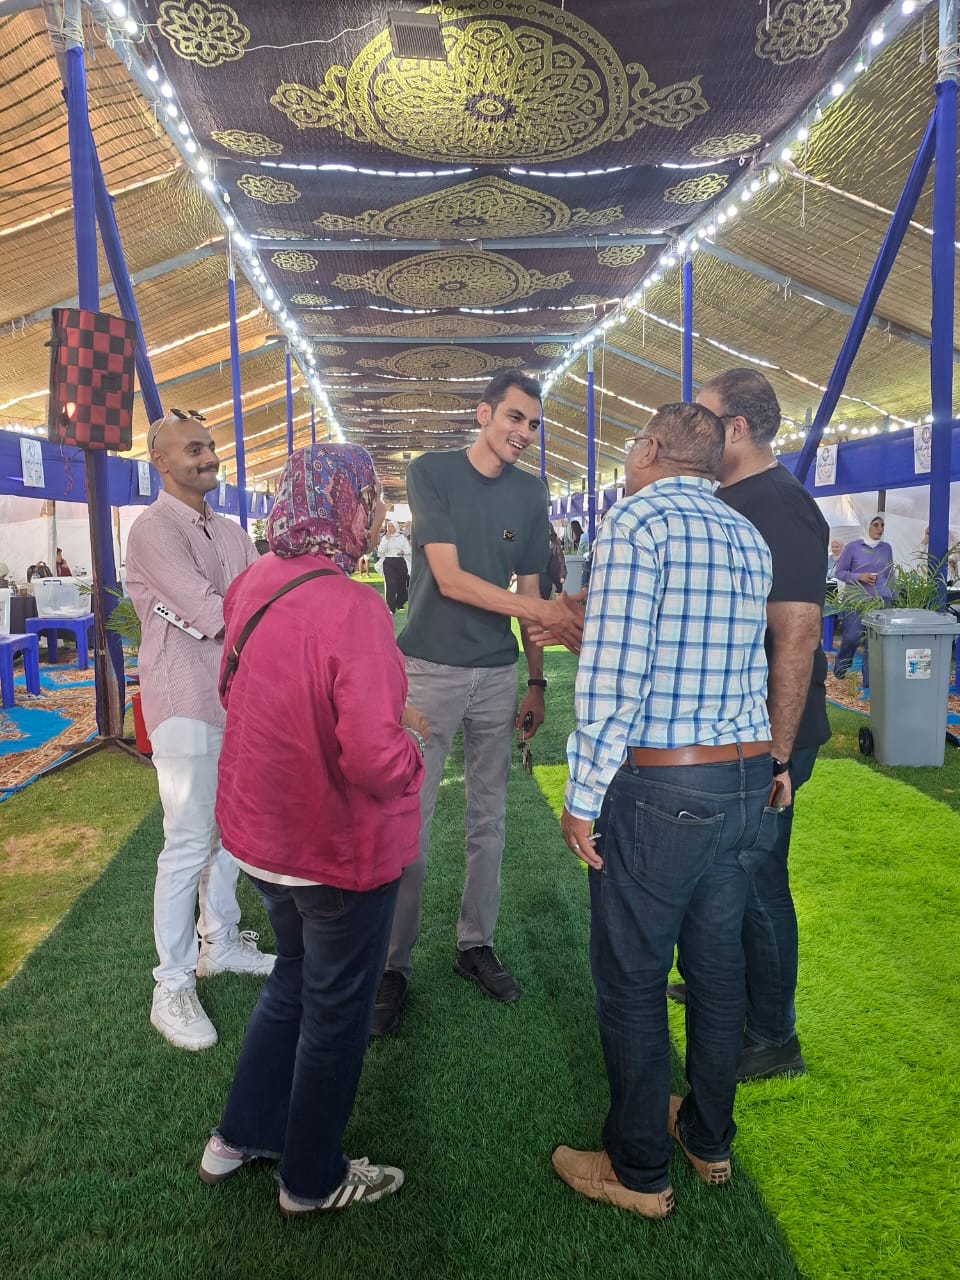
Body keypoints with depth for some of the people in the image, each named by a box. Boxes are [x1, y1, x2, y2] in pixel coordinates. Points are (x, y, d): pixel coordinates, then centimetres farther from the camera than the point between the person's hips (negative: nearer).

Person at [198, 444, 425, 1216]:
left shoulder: (253, 587, -3)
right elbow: (376, 758, -33)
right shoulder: (351, 608, -28)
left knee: (292, 982, 29)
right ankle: (312, 1182, 38)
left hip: (260, 832, 7)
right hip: (341, 848, -7)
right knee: (336, 1011, 16)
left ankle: (239, 1138, 45)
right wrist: (410, 751, -10)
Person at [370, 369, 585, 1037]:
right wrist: (542, 612, -20)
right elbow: (449, 579, -14)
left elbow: (530, 590, 10)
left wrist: (537, 681, 7)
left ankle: (476, 943, 28)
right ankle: (395, 964, 14)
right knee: (409, 822, 0)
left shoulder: (532, 492, 8)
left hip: (498, 675, 4)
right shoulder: (431, 472, -6)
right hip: (430, 671, -4)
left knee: (489, 819, 12)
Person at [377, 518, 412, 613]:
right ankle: (391, 607, -10)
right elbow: (381, 551, -4)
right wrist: (386, 539, -10)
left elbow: (408, 549, 5)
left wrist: (403, 552, -16)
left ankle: (400, 604, 24)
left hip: (400, 562, 1)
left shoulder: (401, 537, 7)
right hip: (388, 562, -1)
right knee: (390, 583, -11)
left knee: (402, 583, 4)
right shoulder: (384, 538, 8)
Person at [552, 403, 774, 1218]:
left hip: (659, 789, -7)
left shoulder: (637, 521, -12)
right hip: (747, 779, 8)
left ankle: (638, 1171, 26)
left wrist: (582, 798, -12)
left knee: (632, 980, 8)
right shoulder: (750, 539, 10)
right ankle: (710, 1140, 39)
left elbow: (611, 678, -20)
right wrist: (583, 617, 26)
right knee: (718, 967, 19)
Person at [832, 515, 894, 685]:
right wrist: (858, 577, -13)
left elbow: (890, 575, 18)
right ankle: (840, 665, 21)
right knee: (852, 637, -10)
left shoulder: (887, 548, 10)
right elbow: (839, 572, 1)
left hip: (881, 600, 3)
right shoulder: (853, 547, -1)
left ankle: (870, 682, 7)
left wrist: (892, 595, 14)